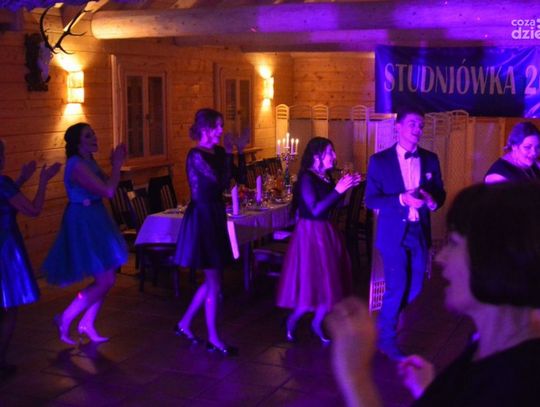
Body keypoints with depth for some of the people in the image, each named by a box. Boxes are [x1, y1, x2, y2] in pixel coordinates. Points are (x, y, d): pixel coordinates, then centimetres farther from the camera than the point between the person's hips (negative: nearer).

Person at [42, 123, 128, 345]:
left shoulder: (89, 162, 10)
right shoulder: (77, 165, -20)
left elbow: (107, 186, 15)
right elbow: (108, 191, -23)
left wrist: (115, 164, 7)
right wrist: (117, 164, -13)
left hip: (95, 221, 10)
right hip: (84, 224, -10)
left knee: (106, 279, 12)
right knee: (105, 281, -6)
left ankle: (87, 323, 24)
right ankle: (65, 318, 8)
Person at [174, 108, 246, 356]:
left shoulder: (218, 152, 8)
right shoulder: (196, 155, -15)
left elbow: (240, 176, 7)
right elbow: (221, 183, -22)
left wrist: (240, 152, -1)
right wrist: (229, 155, -14)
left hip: (215, 216, 9)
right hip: (202, 217, -9)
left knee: (212, 279, 15)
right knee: (213, 282, -2)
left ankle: (184, 324, 27)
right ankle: (213, 339, 9)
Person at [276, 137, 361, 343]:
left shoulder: (326, 176, 7)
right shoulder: (307, 178, -17)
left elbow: (332, 205, 8)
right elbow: (315, 210, -23)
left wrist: (345, 186, -1)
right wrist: (337, 190, -26)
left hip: (326, 231, 8)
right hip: (311, 233, -8)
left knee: (329, 282, 11)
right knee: (312, 283, -3)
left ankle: (317, 323, 26)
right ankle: (292, 321, 19)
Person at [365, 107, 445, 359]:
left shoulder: (430, 159, 7)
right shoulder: (380, 160, -4)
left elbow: (440, 194, 11)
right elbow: (371, 200, -8)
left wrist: (432, 201, -13)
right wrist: (402, 199, -22)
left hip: (420, 232, 4)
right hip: (394, 233, -4)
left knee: (415, 289, 9)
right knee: (397, 288, -6)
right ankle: (386, 339, 14)